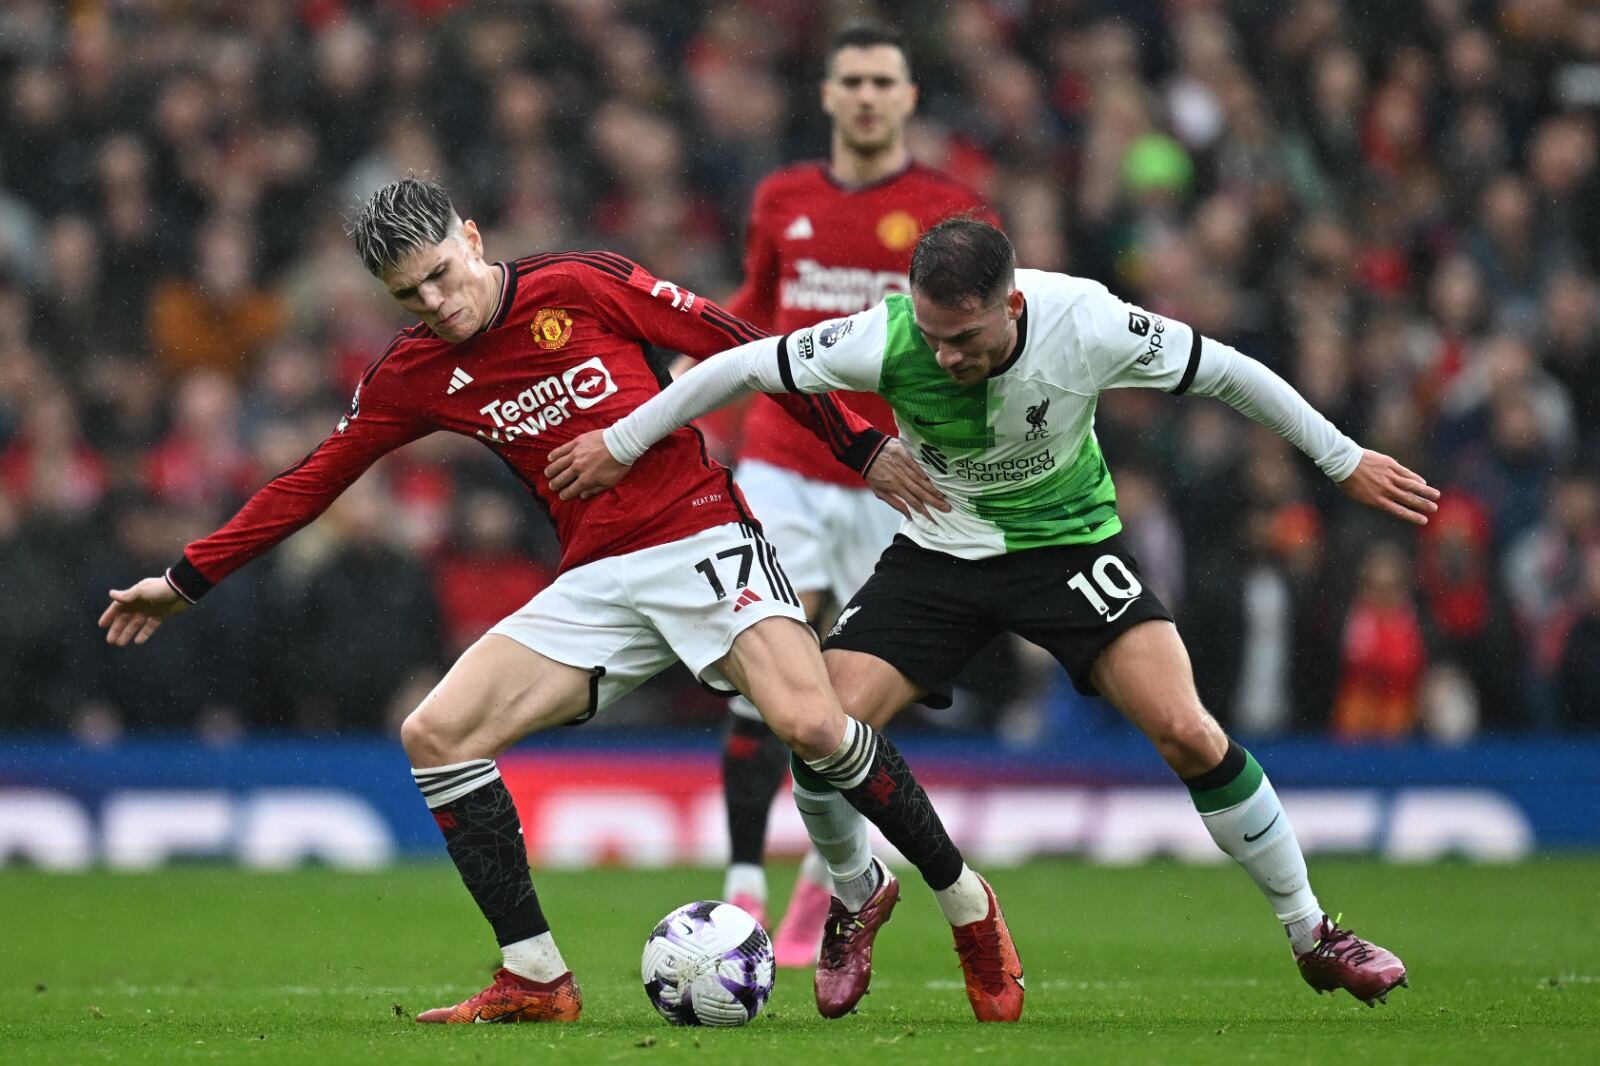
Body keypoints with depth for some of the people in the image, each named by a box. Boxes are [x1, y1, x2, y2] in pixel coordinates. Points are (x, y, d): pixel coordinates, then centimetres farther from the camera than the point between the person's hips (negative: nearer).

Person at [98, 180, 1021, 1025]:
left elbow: (742, 347, -2)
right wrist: (187, 581, 13)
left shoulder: (581, 287, -7)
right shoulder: (415, 376, 6)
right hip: (595, 584, 5)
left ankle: (967, 903, -4)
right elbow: (313, 481, 14)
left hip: (701, 538, -5)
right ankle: (536, 979, -5)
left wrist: (860, 445, -2)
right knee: (437, 734, -10)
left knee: (808, 723, -26)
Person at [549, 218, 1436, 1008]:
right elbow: (742, 367, -12)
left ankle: (1312, 936, 1)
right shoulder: (886, 340, -27)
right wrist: (621, 444, -3)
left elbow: (1225, 372, -12)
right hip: (939, 551, 1)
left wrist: (1346, 462, -3)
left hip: (1070, 543, -1)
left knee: (1189, 734, -18)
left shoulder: (1087, 325, -28)